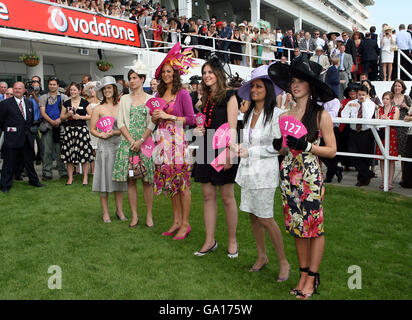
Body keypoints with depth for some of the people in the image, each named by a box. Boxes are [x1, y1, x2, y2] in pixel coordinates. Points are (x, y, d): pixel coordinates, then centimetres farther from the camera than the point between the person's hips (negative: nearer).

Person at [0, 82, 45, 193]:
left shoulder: (29, 103, 10)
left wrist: (27, 129, 13)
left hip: (27, 138, 5)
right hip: (12, 138, -4)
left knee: (29, 161, 15)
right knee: (9, 162, 2)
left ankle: (34, 181, 27)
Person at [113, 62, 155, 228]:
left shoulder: (150, 99, 5)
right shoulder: (124, 99, 11)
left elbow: (152, 124, -3)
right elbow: (120, 123, 4)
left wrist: (141, 141, -15)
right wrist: (131, 140, -9)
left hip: (145, 142, -2)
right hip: (128, 142, 2)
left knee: (147, 180, -1)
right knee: (130, 180, 2)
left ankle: (149, 215, 7)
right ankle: (134, 215, 10)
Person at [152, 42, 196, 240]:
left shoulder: (182, 94, -4)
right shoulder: (159, 94, 14)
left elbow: (191, 119, -10)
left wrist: (168, 116, -12)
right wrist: (155, 118, 0)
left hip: (178, 141, -6)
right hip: (163, 141, 6)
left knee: (182, 183, -3)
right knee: (169, 182, 9)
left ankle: (185, 224, 5)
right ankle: (176, 221, 18)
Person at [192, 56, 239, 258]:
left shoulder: (229, 97, -4)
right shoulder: (204, 99, 16)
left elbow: (232, 129, -11)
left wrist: (229, 155, -18)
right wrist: (197, 130, 4)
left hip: (222, 150, -6)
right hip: (206, 151, 7)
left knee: (227, 197, 1)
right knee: (208, 195, 7)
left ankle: (232, 241, 14)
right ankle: (210, 241, 16)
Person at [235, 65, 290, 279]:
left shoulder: (275, 114, -11)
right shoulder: (249, 113, 11)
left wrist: (250, 152, -14)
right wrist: (240, 148, 0)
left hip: (264, 171, -7)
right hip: (247, 170, 7)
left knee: (265, 218, -5)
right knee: (252, 215, 12)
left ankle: (283, 263, 10)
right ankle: (261, 256, 28)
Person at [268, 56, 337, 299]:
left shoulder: (321, 115, -5)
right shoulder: (288, 114, 10)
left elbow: (332, 150, -5)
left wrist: (307, 146, -17)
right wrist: (278, 145, -2)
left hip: (311, 176, -5)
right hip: (289, 174, 5)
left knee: (315, 227, 2)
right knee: (297, 225, 11)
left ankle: (312, 278, 15)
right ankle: (303, 275, 23)